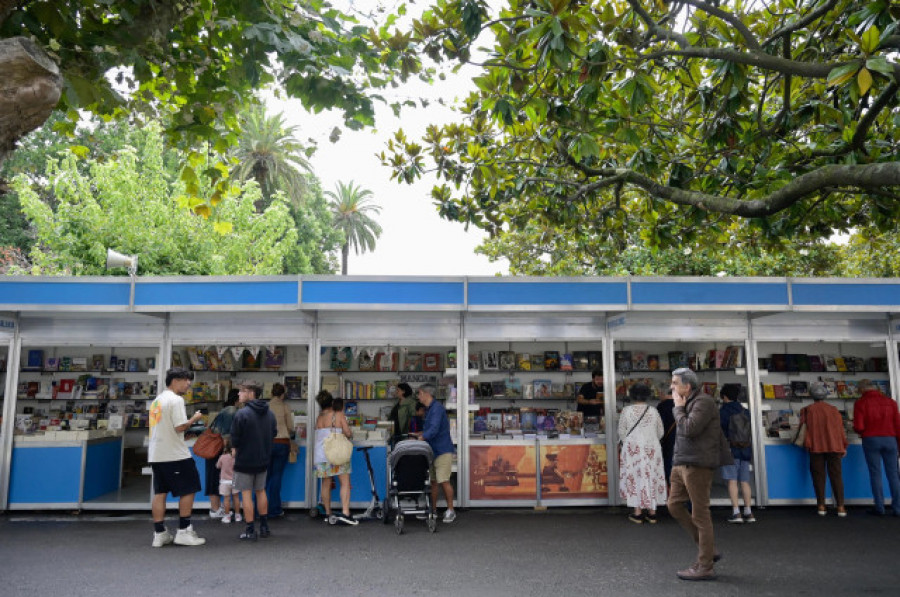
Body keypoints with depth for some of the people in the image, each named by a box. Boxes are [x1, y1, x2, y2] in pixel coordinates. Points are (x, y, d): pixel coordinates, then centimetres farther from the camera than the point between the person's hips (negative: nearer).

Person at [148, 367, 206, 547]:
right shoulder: (176, 400, -12)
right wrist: (195, 418, -3)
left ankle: (160, 534, 13)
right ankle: (183, 532, 5)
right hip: (175, 455, -9)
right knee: (188, 491, 2)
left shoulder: (157, 400, 15)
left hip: (156, 455, 9)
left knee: (160, 493, 10)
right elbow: (180, 427, -19)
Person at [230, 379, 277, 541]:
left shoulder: (241, 414, -19)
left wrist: (235, 448, 5)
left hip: (245, 460, -6)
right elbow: (274, 432, 10)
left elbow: (235, 437, -15)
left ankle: (250, 531, 6)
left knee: (246, 494, 3)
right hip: (263, 459, 6)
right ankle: (264, 527, 24)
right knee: (261, 491, 18)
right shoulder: (269, 413, 2)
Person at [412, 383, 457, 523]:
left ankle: (450, 510, 4)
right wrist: (418, 434, 19)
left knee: (444, 481, -7)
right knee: (432, 481, 10)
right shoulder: (428, 410, 16)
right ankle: (433, 510, 17)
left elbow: (434, 430, -24)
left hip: (443, 450, -9)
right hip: (432, 451, 9)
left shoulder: (437, 408, -15)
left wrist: (418, 439, -24)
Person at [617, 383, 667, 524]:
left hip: (633, 447, -2)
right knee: (651, 477, 8)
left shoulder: (626, 411, -5)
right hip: (652, 448, 2)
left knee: (634, 477, 3)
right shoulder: (653, 411, 1)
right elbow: (660, 432, 7)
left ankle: (637, 513, 6)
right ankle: (652, 513, 13)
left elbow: (621, 432, -3)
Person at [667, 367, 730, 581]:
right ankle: (708, 549, 19)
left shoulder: (703, 402, -12)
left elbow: (689, 429, -22)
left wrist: (678, 408, -11)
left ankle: (704, 567, 6)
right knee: (674, 505, 11)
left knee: (700, 514, -3)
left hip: (697, 465, -10)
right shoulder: (689, 403, 16)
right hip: (682, 463, 10)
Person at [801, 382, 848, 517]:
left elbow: (804, 429, -2)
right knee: (836, 476, 4)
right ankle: (840, 507, 0)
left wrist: (806, 445, 7)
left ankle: (821, 506, 4)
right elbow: (841, 429, 6)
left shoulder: (807, 410, -1)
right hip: (834, 447, 2)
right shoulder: (834, 410, 5)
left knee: (819, 476, 4)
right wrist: (844, 447, 13)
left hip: (816, 447, -1)